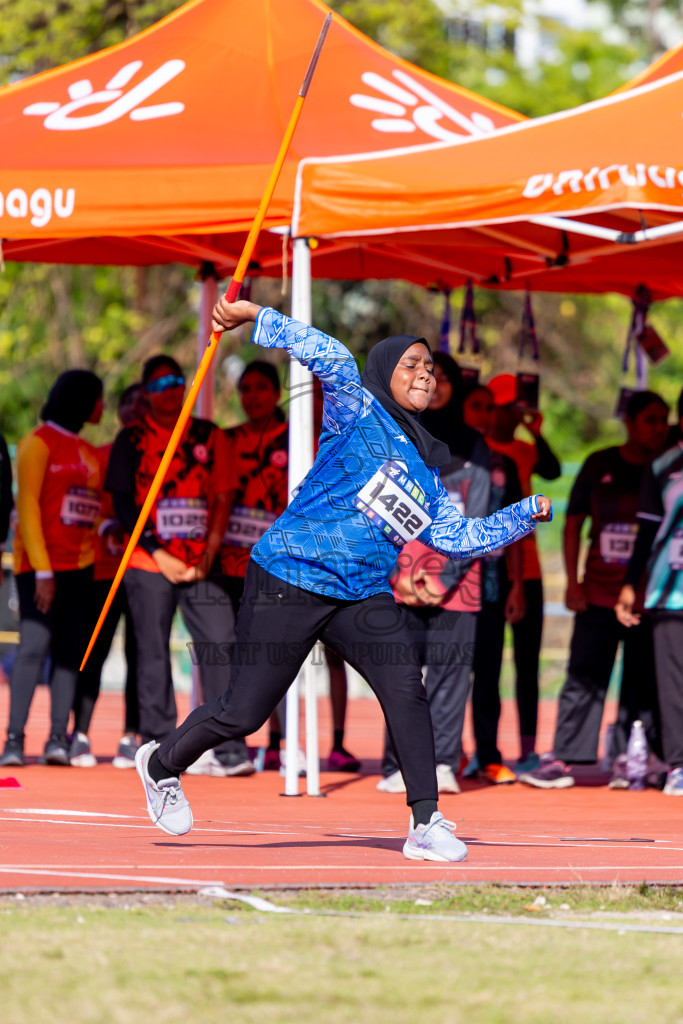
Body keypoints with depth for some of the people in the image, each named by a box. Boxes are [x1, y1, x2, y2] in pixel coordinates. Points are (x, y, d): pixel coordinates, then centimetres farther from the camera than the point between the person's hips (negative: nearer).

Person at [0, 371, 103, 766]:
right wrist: (41, 570, -14)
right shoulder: (39, 443, -3)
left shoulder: (90, 452, 17)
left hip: (81, 566, 6)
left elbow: (100, 506, 20)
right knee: (35, 647, -13)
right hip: (41, 564, -6)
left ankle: (59, 737, -2)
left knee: (70, 652, -1)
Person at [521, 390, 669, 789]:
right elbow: (573, 524, 8)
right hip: (599, 593, 0)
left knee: (642, 682, 1)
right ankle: (563, 759, 0)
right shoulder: (600, 465, 4)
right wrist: (573, 583, 0)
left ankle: (626, 758, 8)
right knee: (584, 678, -2)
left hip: (647, 597, 0)